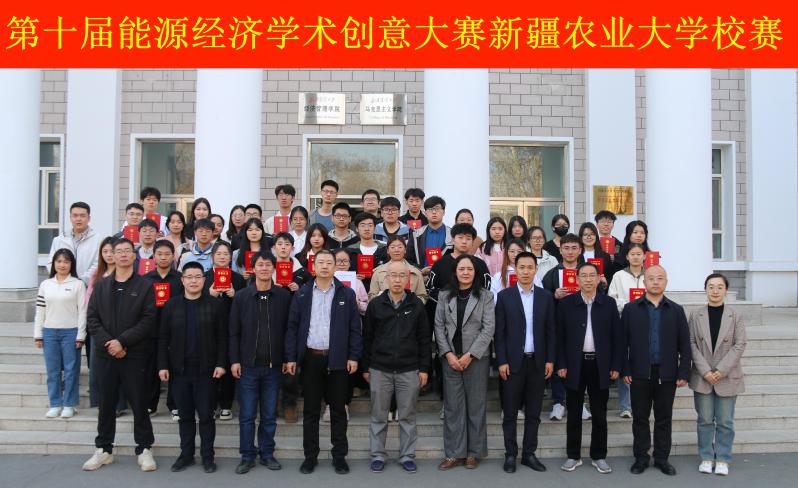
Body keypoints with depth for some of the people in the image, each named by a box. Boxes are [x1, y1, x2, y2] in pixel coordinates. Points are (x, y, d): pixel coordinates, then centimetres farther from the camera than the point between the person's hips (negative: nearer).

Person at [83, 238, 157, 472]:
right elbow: (92, 318, 5)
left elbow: (148, 319, -8)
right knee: (106, 402, 11)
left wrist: (122, 341, -15)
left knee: (139, 402, 1)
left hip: (134, 354, -3)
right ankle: (103, 449, 23)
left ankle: (144, 449, 12)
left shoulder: (145, 285, 1)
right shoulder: (101, 286, 12)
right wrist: (107, 343, -10)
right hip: (105, 354, 3)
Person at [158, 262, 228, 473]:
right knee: (185, 415, 12)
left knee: (206, 415, 4)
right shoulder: (171, 304, 4)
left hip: (206, 369, -2)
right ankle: (186, 454, 23)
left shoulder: (214, 305, -2)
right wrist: (163, 365, -3)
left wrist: (221, 364, -9)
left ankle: (207, 456, 15)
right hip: (179, 369, 2)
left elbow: (222, 337, -2)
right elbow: (163, 338, 3)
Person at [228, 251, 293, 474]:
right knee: (247, 414, 5)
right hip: (248, 364, 0)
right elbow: (234, 332, 1)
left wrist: (288, 359, -2)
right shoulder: (241, 296, 0)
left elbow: (288, 330, 1)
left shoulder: (284, 296, 0)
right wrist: (234, 360, -4)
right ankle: (247, 456, 17)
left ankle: (267, 454, 22)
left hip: (273, 365, 0)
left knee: (269, 414, 9)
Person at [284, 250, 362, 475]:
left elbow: (354, 328, 0)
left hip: (338, 359, -1)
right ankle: (310, 456, 19)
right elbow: (292, 327, 3)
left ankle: (339, 456, 17)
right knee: (311, 410, 8)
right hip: (310, 358, 1)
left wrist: (354, 356, -6)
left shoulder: (347, 294, 1)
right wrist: (290, 357, -3)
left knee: (338, 410, 7)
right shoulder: (302, 294, 4)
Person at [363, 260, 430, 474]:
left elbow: (424, 338, 3)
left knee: (408, 416, 8)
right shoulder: (375, 304, 2)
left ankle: (407, 456, 19)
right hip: (380, 370, 0)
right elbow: (367, 338, 6)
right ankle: (378, 455, 20)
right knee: (379, 416, 8)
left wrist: (424, 368, 0)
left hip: (409, 370, 0)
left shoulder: (417, 305, 2)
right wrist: (365, 367, 4)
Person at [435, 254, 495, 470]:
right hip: (450, 358, 2)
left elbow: (489, 328, -6)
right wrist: (448, 354, -7)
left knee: (476, 406, 5)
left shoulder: (485, 296, 0)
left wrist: (470, 355, -12)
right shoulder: (444, 296, 7)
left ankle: (474, 452, 16)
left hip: (477, 358, -2)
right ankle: (455, 453, 12)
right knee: (452, 406, 4)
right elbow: (439, 326, 4)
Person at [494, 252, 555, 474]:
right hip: (513, 362, -2)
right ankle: (510, 455, 15)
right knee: (510, 413, 5)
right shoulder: (504, 296, -1)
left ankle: (529, 454, 19)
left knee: (533, 413, 9)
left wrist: (550, 360, 1)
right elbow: (499, 332, -3)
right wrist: (501, 361, -8)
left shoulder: (546, 297, 5)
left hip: (538, 362, 2)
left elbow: (550, 331, 7)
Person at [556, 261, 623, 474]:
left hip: (600, 365, 1)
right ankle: (573, 456, 19)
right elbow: (559, 336, 0)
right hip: (575, 365, 0)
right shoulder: (566, 303, 0)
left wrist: (616, 366, -2)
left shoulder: (609, 303, 2)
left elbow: (617, 336, 3)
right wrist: (561, 364, -5)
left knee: (599, 415, 9)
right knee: (574, 414, 8)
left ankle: (599, 456, 22)